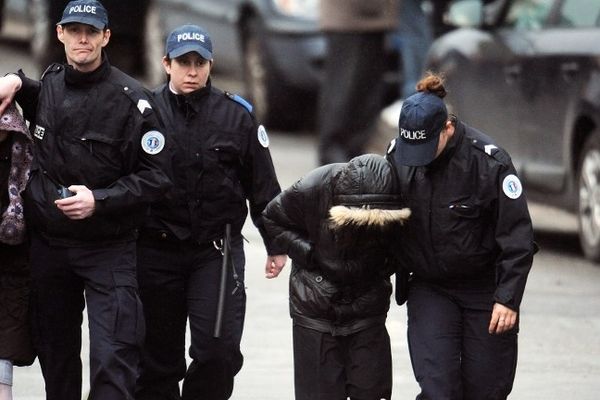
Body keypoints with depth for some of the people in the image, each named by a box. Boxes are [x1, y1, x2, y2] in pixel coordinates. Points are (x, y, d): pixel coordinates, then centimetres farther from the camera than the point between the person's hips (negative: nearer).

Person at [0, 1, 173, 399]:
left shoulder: (131, 99, -13)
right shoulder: (50, 82, 5)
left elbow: (156, 176, -12)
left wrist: (99, 200, -22)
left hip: (109, 250, -6)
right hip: (48, 244, 6)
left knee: (113, 361, -13)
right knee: (55, 353, 16)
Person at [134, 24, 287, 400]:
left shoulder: (237, 114, 3)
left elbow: (263, 186, 9)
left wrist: (276, 244, 9)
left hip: (217, 251, 0)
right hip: (157, 251, 0)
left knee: (219, 349, -11)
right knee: (158, 355, 8)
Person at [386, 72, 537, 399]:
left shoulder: (488, 160, -20)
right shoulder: (397, 155, -8)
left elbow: (517, 239, -15)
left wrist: (508, 299, -17)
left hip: (484, 287, -2)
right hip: (428, 288, 2)